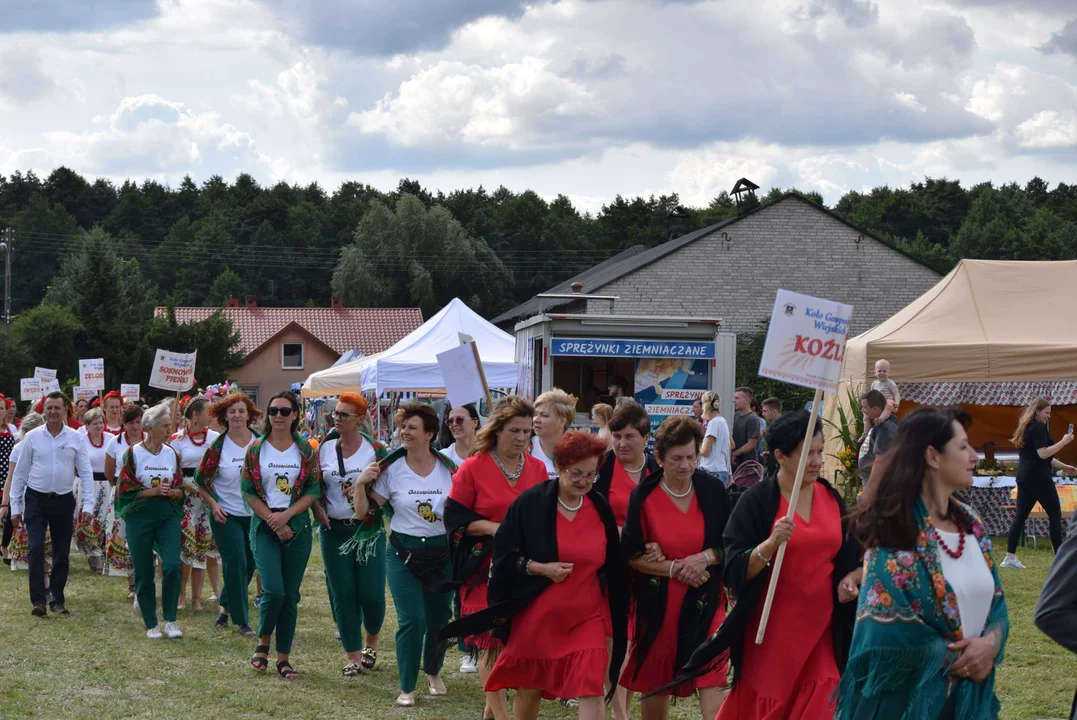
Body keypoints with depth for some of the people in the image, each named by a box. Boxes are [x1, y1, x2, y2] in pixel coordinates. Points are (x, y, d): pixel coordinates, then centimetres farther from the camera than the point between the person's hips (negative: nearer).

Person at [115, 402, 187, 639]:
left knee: (172, 566, -14)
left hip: (168, 515, 2)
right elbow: (125, 489, -7)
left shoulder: (172, 454, 8)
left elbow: (181, 491, 10)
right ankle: (151, 624, 14)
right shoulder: (133, 453, -4)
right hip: (139, 516, -2)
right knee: (143, 572, 2)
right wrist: (153, 491, -15)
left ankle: (170, 620, -2)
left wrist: (171, 491, -11)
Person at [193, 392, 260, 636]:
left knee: (249, 565, 10)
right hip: (226, 515, -3)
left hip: (254, 514, 3)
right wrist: (213, 504, -12)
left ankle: (226, 605, 35)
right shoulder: (218, 447, -6)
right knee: (236, 563, -7)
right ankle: (241, 620, 3)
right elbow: (201, 481, 1)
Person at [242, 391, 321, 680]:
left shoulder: (306, 451, 4)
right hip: (264, 528, -1)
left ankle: (283, 658, 10)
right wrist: (272, 520, -11)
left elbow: (313, 491, -1)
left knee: (291, 596, 2)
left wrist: (286, 515, -13)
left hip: (297, 528, 1)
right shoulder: (256, 450, 2)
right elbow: (248, 492, 0)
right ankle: (263, 642, 9)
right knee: (273, 590, -16)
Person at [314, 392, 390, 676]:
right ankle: (353, 656, 10)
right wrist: (318, 509, -4)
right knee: (343, 595, 1)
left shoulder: (375, 450, -2)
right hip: (334, 530, 2)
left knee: (371, 594, -5)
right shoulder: (324, 449, 6)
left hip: (369, 529, -2)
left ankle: (371, 641, 25)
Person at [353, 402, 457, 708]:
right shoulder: (391, 469, -7)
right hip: (404, 554, -2)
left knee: (439, 618, 12)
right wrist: (361, 484, -19)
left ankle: (433, 672, 39)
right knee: (412, 620, -10)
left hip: (442, 553, 2)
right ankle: (407, 687, 4)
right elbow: (363, 512, -4)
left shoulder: (447, 468, -2)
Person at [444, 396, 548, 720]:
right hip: (486, 568, -4)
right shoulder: (473, 468, -4)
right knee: (492, 643, -4)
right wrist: (494, 527, -17)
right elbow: (455, 517, -4)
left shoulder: (537, 469, 7)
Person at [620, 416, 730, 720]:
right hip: (657, 603, 0)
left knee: (714, 686, -13)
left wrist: (705, 558, -15)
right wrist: (675, 568, -16)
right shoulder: (643, 495, -5)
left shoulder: (712, 492, -2)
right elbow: (632, 555, -5)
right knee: (654, 686, 12)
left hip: (704, 602, 0)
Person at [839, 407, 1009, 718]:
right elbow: (887, 628, -20)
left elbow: (995, 600, 10)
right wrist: (959, 658, -13)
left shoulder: (970, 523, 7)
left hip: (969, 692, 7)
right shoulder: (896, 530, -14)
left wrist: (990, 644, -11)